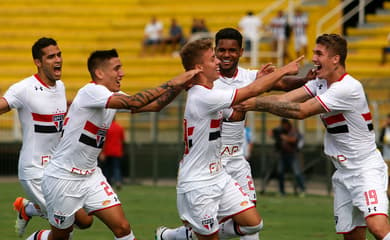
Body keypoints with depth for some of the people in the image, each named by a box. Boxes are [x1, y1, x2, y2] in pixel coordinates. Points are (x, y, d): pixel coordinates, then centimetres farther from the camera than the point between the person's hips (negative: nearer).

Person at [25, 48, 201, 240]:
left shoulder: (114, 96, 4)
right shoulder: (91, 92, -21)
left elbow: (154, 105, 1)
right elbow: (134, 103, -33)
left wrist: (179, 87, -15)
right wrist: (171, 84, -30)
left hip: (90, 176, 7)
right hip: (62, 179, -7)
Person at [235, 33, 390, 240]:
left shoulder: (348, 88, -20)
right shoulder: (321, 82, 9)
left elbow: (300, 111, -21)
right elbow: (285, 98, -1)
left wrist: (258, 104, -17)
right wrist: (247, 104, -14)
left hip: (366, 168, -8)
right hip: (344, 173, 8)